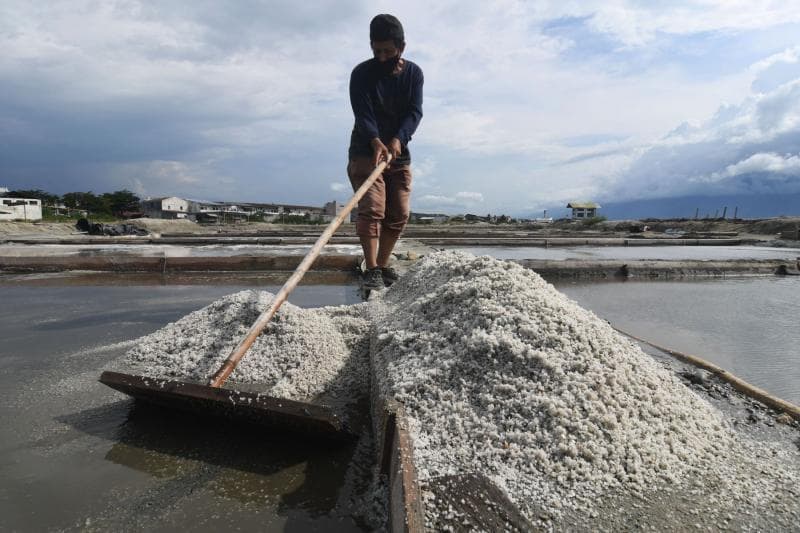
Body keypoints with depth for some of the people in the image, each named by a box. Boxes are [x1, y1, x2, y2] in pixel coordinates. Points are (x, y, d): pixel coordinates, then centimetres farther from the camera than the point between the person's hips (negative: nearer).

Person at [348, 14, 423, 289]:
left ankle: (383, 265, 15)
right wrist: (376, 142, -38)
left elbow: (415, 112, -10)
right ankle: (371, 269, -16)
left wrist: (397, 140, -28)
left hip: (399, 154, 4)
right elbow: (362, 114, -19)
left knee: (399, 214, 3)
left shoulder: (413, 73, 2)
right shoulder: (362, 73, -8)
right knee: (371, 209, -16)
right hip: (365, 152, -4)